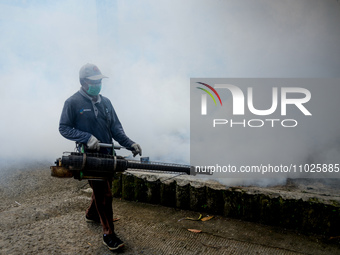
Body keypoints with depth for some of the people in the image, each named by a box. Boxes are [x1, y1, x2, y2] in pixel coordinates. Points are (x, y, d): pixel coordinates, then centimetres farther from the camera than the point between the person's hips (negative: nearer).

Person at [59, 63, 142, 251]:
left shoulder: (106, 102, 8)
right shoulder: (73, 102, -8)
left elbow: (116, 127, 5)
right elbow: (64, 128, -7)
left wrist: (130, 144, -9)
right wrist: (87, 138, -21)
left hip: (107, 154, 6)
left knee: (102, 188, 20)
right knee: (104, 194, -6)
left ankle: (91, 214, 46)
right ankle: (108, 234, 6)